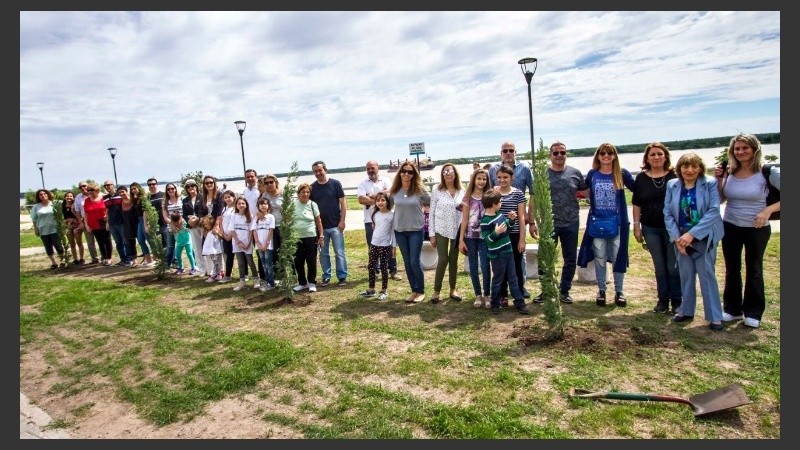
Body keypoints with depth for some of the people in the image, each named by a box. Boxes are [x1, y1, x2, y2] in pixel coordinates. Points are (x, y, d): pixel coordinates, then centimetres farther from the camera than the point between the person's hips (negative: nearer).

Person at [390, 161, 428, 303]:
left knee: (415, 262, -4)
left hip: (416, 230, -3)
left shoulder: (419, 189, -8)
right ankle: (414, 290, 23)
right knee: (407, 262, 10)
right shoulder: (394, 191, 0)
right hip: (399, 230, 3)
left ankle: (421, 291, 14)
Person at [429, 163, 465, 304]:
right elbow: (432, 213, -3)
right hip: (441, 231, -2)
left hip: (457, 230, 3)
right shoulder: (437, 192, -4)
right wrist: (432, 234, -7)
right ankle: (436, 291, 9)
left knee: (454, 260, 10)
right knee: (443, 260, -5)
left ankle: (453, 289, 22)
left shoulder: (462, 192, 3)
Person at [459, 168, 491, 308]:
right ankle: (478, 295, 20)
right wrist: (461, 240, -2)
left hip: (485, 236, -1)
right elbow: (464, 219, 2)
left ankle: (487, 295, 12)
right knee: (473, 267, 6)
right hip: (470, 236, 1)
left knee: (485, 266, -5)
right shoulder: (468, 197, 3)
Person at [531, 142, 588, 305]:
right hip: (548, 224, -2)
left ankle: (564, 290, 25)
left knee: (570, 259, 10)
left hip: (571, 224, 2)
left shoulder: (575, 173, 2)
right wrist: (532, 222, -4)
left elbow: (586, 192, 11)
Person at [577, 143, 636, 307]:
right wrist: (591, 201, 7)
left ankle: (619, 292, 19)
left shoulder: (622, 173, -2)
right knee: (599, 258, 8)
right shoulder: (592, 174, 2)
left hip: (618, 223, -1)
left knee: (618, 258, 7)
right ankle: (601, 290, 21)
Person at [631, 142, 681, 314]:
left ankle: (676, 301, 15)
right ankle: (663, 299, 21)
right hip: (650, 229, 2)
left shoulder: (674, 176, -3)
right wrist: (636, 226, 1)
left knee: (674, 266, 3)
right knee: (659, 266, 11)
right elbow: (637, 204, 6)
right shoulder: (641, 178, 3)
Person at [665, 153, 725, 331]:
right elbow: (667, 214, 0)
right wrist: (676, 237, -11)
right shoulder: (672, 185, 1)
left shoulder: (710, 184, -7)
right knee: (686, 275, 11)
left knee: (707, 275, 0)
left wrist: (692, 234, -20)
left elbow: (713, 211, -15)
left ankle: (715, 316, 10)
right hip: (681, 238, 3)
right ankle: (686, 311, 24)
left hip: (704, 238, -3)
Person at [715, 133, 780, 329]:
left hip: (757, 229, -3)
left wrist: (768, 210, -23)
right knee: (732, 269, 12)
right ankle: (732, 309, 26)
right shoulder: (729, 173, -3)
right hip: (730, 227, 3)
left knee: (754, 270, 10)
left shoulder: (768, 173, -12)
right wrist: (719, 180, -8)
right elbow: (720, 200, 5)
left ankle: (753, 313, 23)